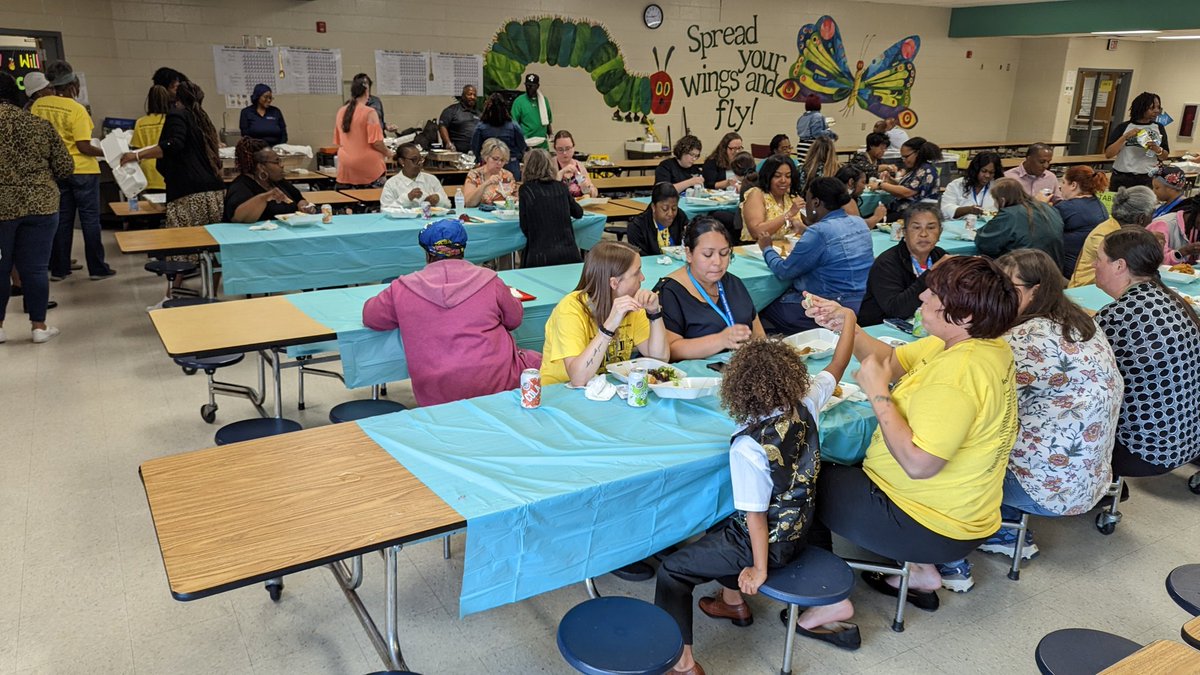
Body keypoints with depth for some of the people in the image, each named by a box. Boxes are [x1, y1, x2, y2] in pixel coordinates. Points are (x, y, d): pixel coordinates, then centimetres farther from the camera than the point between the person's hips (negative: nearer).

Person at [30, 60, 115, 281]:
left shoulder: (38, 105, 1)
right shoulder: (76, 109, -15)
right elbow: (83, 146, -17)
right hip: (82, 170, -5)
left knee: (62, 219, 13)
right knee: (90, 219, 4)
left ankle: (58, 269, 16)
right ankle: (97, 268, 8)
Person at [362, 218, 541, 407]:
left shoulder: (402, 289, -1)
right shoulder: (488, 280, -1)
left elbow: (369, 317, 14)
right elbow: (515, 319, 12)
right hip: (496, 386, -2)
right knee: (535, 360, 26)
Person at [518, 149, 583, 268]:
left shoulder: (526, 189, 0)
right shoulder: (561, 187, 10)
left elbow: (524, 228, 2)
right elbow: (578, 213, 26)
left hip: (540, 256, -3)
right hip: (569, 254, 3)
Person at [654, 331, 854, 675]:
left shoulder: (749, 446, -31)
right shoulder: (805, 406, -15)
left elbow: (756, 514, -24)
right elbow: (837, 367, 3)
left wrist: (759, 569, -12)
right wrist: (849, 321, 16)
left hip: (768, 543, -8)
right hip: (798, 532, 8)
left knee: (672, 570, 3)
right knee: (720, 528, 33)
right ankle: (733, 601, 50)